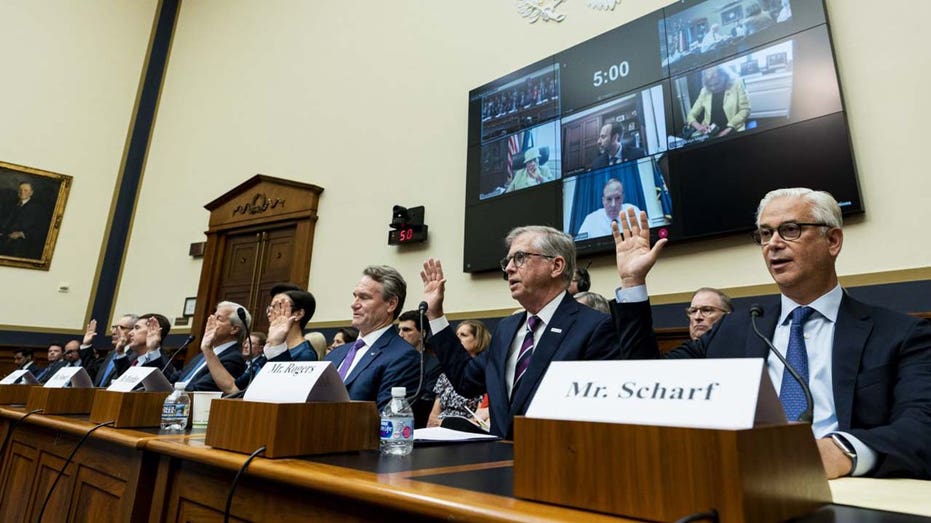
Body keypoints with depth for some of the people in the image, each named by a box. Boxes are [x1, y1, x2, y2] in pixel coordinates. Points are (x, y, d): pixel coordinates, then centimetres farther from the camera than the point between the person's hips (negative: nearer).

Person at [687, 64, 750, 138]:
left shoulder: (736, 83, 4)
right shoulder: (705, 91, 9)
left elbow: (745, 110, 0)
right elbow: (691, 115, 11)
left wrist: (729, 129, -12)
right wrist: (698, 126, -10)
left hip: (733, 134, -2)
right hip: (710, 136, 2)